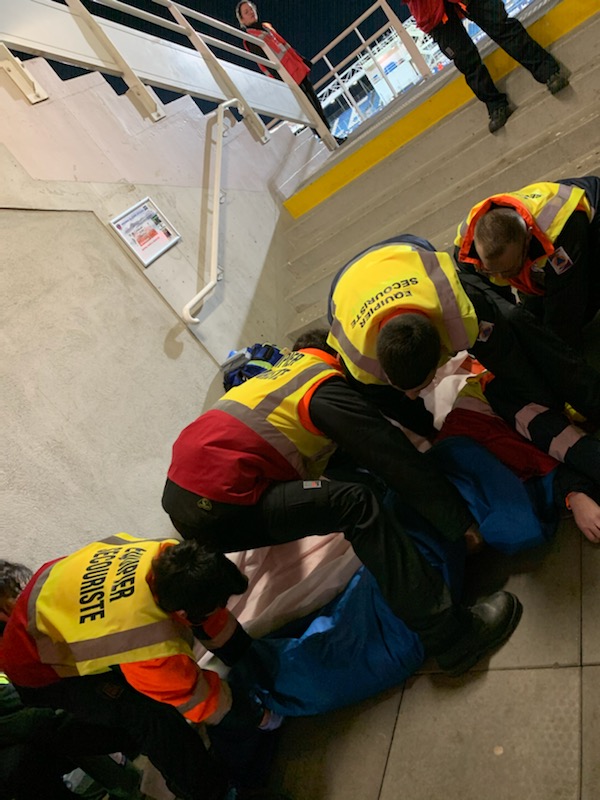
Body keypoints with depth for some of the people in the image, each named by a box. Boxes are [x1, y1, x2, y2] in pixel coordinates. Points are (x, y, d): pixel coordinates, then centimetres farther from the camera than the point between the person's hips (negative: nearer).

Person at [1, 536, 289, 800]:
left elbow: (220, 625, -8)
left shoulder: (170, 555, -26)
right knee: (155, 713, -21)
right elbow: (204, 702, -22)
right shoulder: (151, 649, -41)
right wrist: (260, 719, -5)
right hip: (37, 666, -7)